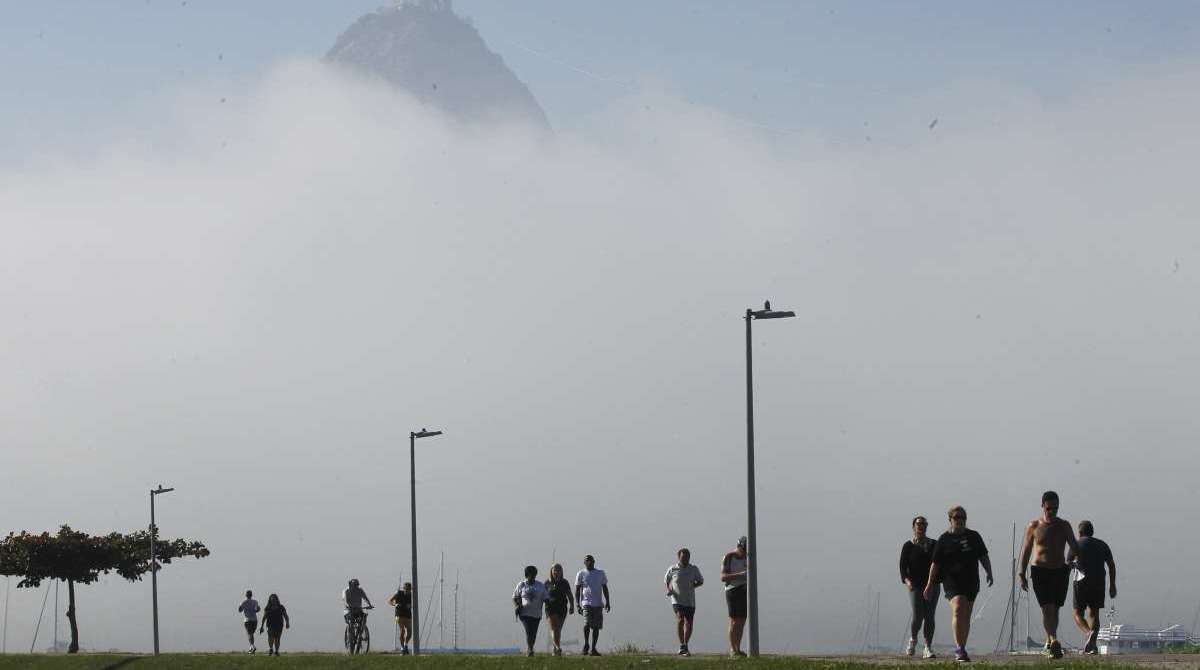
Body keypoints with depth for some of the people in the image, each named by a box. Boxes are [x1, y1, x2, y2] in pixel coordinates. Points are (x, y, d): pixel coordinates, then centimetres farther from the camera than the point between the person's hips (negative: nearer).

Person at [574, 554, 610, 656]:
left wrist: (607, 602, 7)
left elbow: (605, 588, 15)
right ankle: (586, 644, -2)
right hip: (586, 603, -3)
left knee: (596, 626, 3)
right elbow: (577, 590, 4)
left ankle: (593, 648, 10)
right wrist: (578, 605, -5)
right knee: (587, 624, -20)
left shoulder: (600, 573, 12)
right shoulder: (581, 574, 4)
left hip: (598, 604, 3)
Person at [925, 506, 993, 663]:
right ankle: (959, 649, -26)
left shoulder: (974, 537, 11)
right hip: (952, 579, -4)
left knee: (966, 616, 8)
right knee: (958, 609, -23)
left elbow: (983, 557, 14)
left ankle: (961, 650, 19)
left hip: (971, 580, 4)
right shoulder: (944, 539, 3)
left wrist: (989, 573, 0)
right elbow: (935, 563, 5)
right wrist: (930, 584, 3)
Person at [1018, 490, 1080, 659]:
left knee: (1054, 609, 8)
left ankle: (1049, 643, 24)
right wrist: (1022, 574, 5)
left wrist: (1069, 561, -17)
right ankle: (1054, 642, -26)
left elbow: (1074, 547, 3)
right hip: (1040, 571, -2)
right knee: (1047, 608, -14)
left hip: (1060, 571, 2)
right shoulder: (1034, 526, 3)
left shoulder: (1064, 526, 5)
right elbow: (1026, 550, 8)